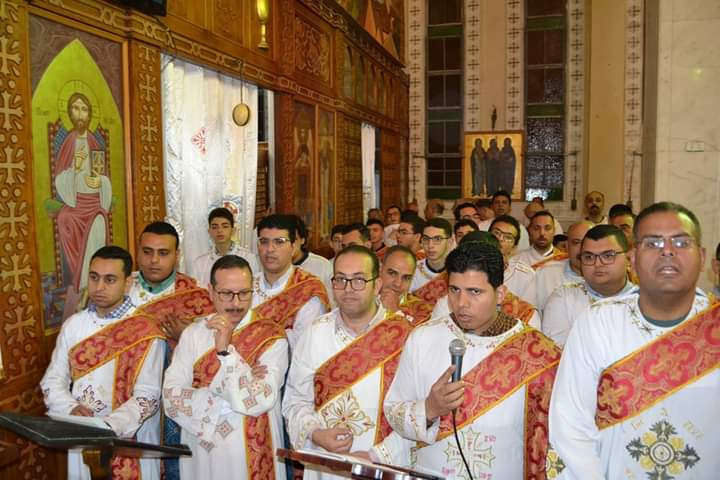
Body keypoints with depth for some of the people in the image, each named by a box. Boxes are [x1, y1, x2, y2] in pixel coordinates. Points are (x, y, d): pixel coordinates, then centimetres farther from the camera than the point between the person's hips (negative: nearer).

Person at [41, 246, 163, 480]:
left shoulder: (144, 330, -13)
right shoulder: (73, 324, 2)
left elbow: (148, 395, -16)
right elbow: (52, 380, 4)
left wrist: (108, 426, -28)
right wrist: (71, 409, -14)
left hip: (130, 442, -4)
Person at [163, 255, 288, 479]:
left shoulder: (271, 336, -11)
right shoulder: (193, 334, -2)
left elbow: (260, 401, -20)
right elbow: (171, 397, -9)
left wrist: (225, 350, -23)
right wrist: (224, 391, -17)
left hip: (252, 457, -2)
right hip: (200, 454, 3)